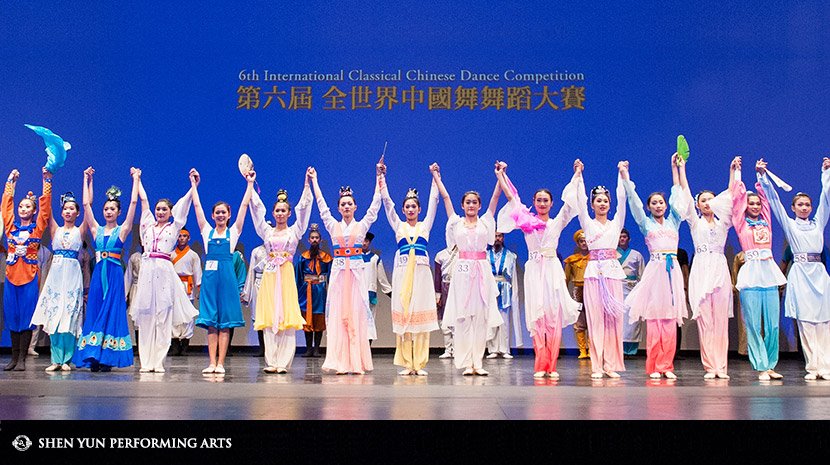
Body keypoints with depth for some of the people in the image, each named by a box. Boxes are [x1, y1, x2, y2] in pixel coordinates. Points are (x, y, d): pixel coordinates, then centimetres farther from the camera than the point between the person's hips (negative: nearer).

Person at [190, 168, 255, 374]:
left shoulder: (233, 232, 8)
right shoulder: (207, 231, 12)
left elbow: (244, 205, 5)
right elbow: (197, 206, 11)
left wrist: (250, 183, 3)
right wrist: (194, 185, 10)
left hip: (227, 276, -1)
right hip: (210, 276, 2)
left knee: (225, 322, -1)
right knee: (211, 322, 1)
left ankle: (220, 363, 0)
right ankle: (212, 363, 2)